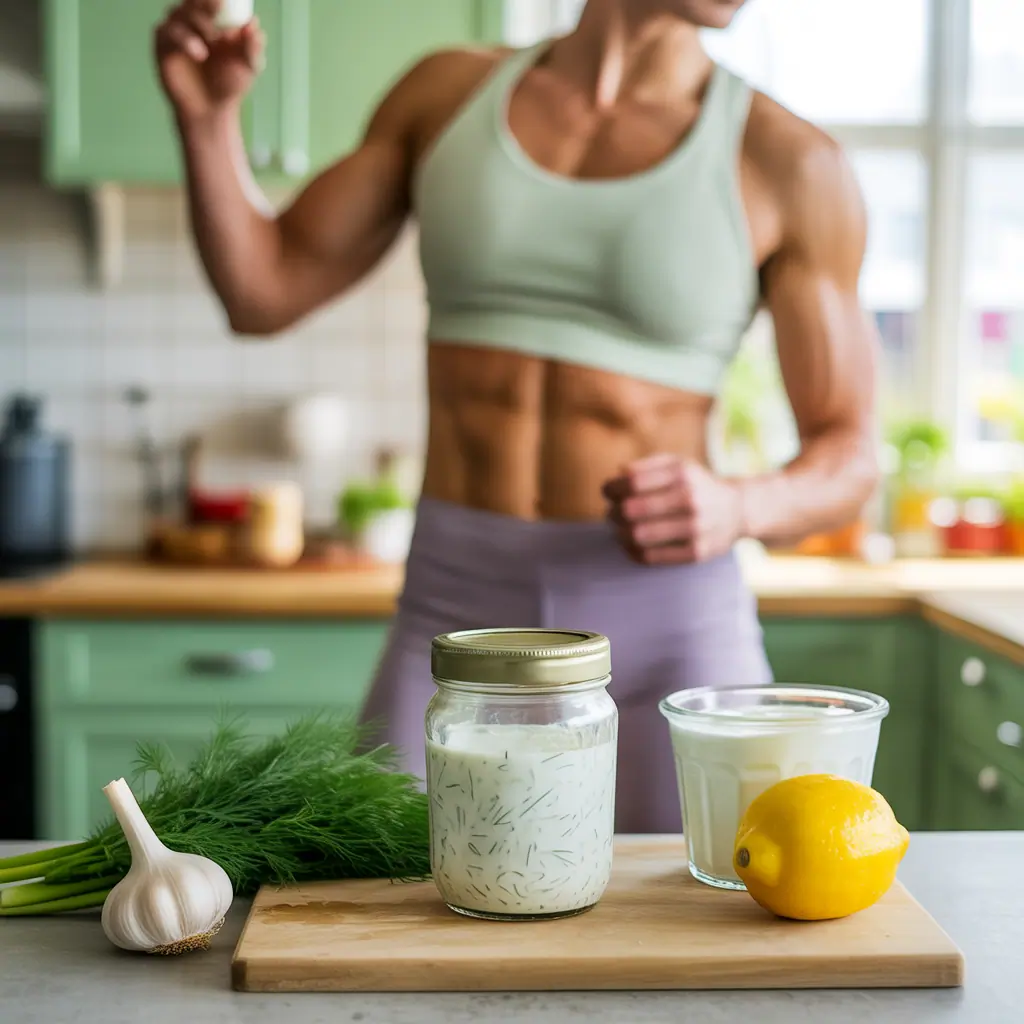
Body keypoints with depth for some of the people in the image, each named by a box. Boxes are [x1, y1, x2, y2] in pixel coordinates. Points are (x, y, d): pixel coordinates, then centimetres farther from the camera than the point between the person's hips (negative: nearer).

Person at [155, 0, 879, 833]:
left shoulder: (789, 164, 0)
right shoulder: (451, 93, 9)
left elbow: (848, 458, 2)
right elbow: (264, 291, 12)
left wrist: (738, 507, -19)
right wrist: (207, 117, -3)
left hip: (666, 623, -1)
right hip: (454, 614, 2)